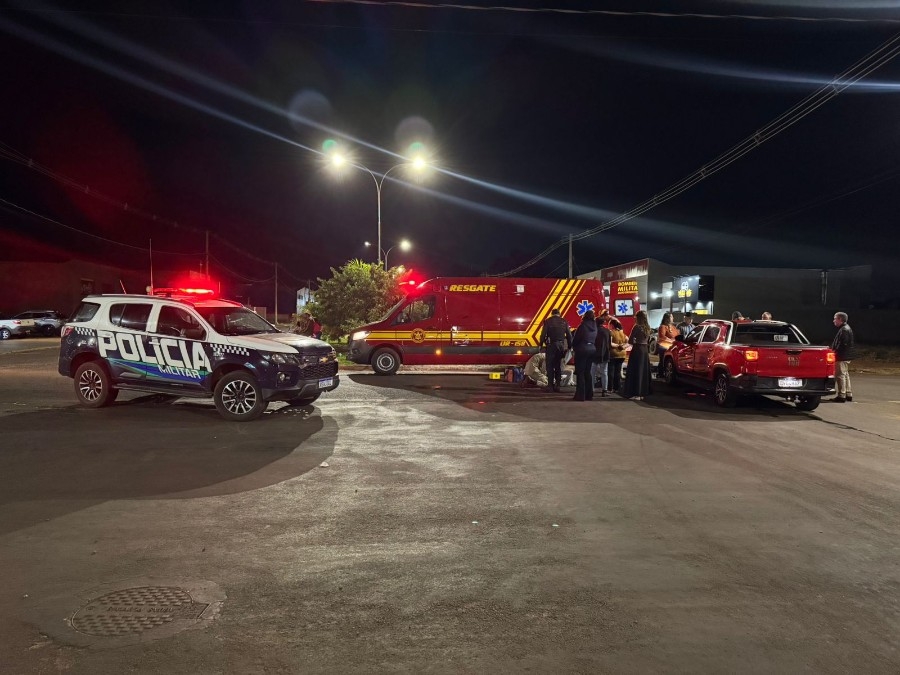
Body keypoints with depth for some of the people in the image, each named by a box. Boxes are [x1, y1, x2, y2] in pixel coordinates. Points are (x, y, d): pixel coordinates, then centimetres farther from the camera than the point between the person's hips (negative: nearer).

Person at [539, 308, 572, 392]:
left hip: (551, 345, -3)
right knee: (559, 366, 11)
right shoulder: (564, 322, 9)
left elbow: (543, 334, -6)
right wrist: (569, 346, 13)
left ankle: (551, 385, -4)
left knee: (550, 365, 2)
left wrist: (541, 344, -1)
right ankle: (558, 385, 7)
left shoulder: (548, 321, 1)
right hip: (561, 345, 3)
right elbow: (569, 335, 8)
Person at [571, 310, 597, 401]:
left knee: (580, 373, -2)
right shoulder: (594, 326, 6)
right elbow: (595, 340, 10)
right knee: (587, 372, 14)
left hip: (582, 350, -6)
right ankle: (589, 394, 16)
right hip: (592, 350, 6)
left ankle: (580, 395, -5)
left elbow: (576, 339, -8)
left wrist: (574, 346, 7)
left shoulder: (583, 326, -13)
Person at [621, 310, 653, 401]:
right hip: (645, 350, 7)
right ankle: (642, 393, 16)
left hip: (637, 350, -7)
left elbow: (630, 341, -10)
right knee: (644, 371, 11)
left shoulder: (637, 327, -12)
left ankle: (636, 394, -4)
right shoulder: (648, 328, 8)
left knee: (636, 371, -2)